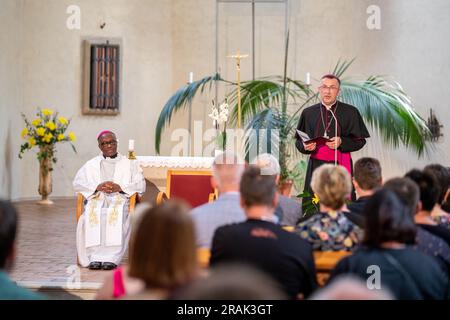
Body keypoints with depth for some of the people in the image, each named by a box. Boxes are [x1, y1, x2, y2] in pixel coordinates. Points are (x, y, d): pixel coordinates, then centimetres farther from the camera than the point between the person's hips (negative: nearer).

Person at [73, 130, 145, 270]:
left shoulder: (129, 164, 20)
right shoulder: (91, 164, 23)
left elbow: (141, 185, 7)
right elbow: (77, 183, 9)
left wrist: (120, 187, -8)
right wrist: (98, 187, -6)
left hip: (120, 199, -1)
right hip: (96, 199, 1)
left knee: (117, 216, -37)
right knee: (92, 215, -35)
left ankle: (111, 258, -41)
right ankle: (94, 257, -37)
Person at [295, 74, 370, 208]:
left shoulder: (350, 112, 3)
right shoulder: (308, 113, 9)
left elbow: (360, 140, 2)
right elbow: (299, 141, 12)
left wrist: (341, 142, -15)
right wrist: (305, 146, -10)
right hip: (316, 166, 2)